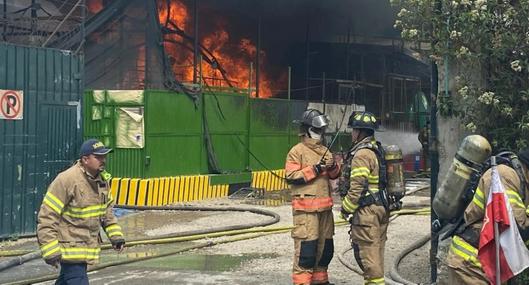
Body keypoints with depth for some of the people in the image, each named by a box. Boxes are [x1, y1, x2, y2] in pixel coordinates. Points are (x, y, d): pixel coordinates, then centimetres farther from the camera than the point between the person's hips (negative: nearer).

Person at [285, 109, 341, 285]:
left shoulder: (325, 151, 16)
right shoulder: (297, 151, -6)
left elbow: (335, 175, 17)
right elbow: (291, 177, -14)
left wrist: (332, 167, -5)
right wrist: (314, 169, -17)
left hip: (324, 206, 7)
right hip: (306, 207, -7)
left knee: (325, 245, 13)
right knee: (306, 246, -10)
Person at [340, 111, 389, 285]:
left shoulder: (362, 154, -16)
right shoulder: (379, 150, 14)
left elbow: (357, 187, -20)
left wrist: (346, 209, -9)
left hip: (367, 211, -10)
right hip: (382, 209, 10)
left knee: (367, 253, -5)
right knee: (376, 250, 16)